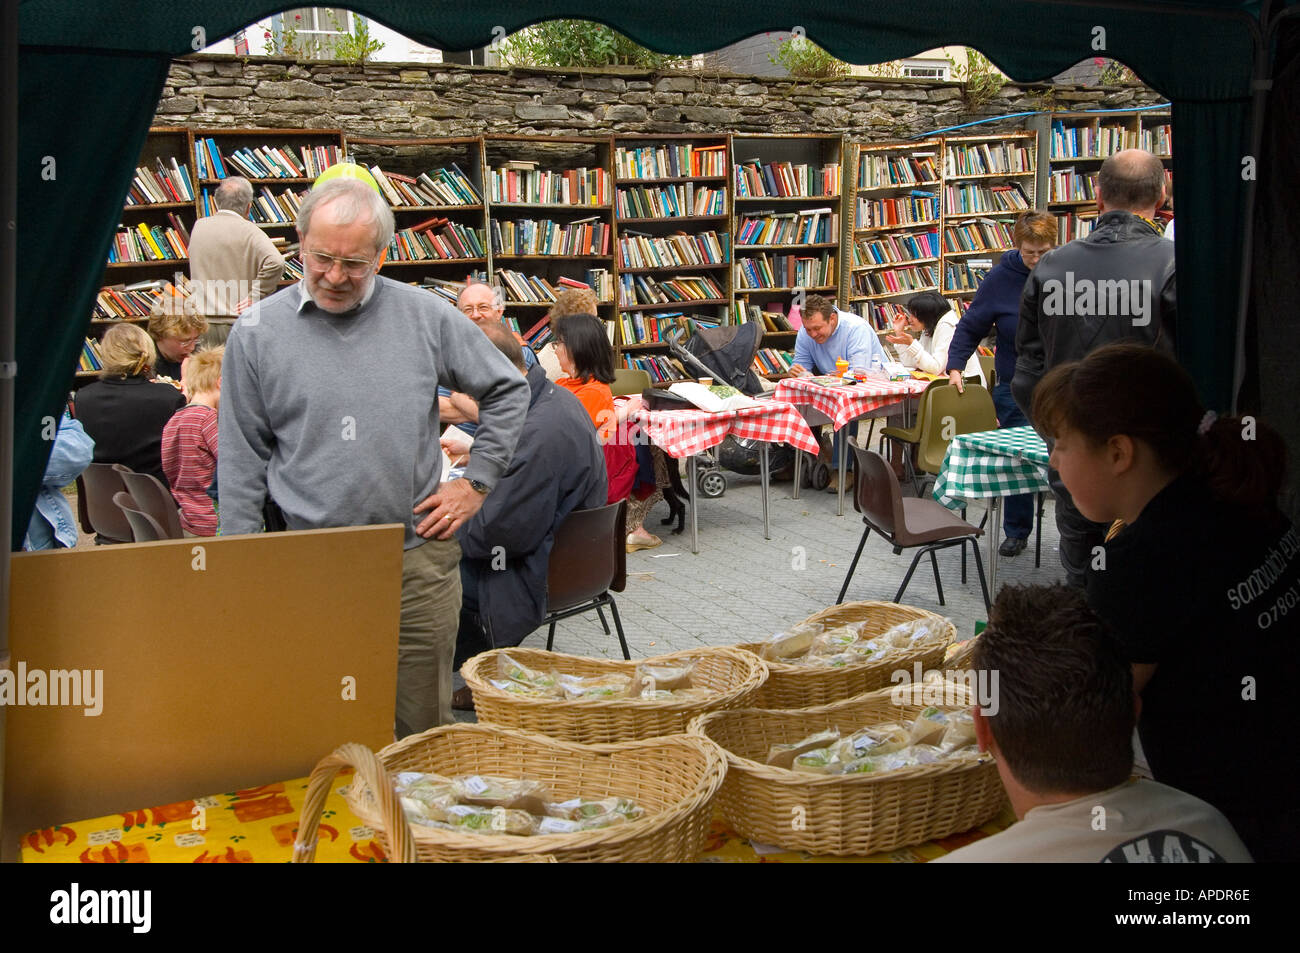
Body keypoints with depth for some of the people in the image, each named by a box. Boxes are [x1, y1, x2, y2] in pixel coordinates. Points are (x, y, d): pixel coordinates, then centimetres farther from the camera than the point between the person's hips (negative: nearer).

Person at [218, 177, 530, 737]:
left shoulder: (427, 317, 1)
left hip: (419, 559, 1)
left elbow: (508, 391, 13)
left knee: (424, 726, 11)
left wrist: (476, 482, 6)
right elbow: (242, 460, 6)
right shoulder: (257, 332, 1)